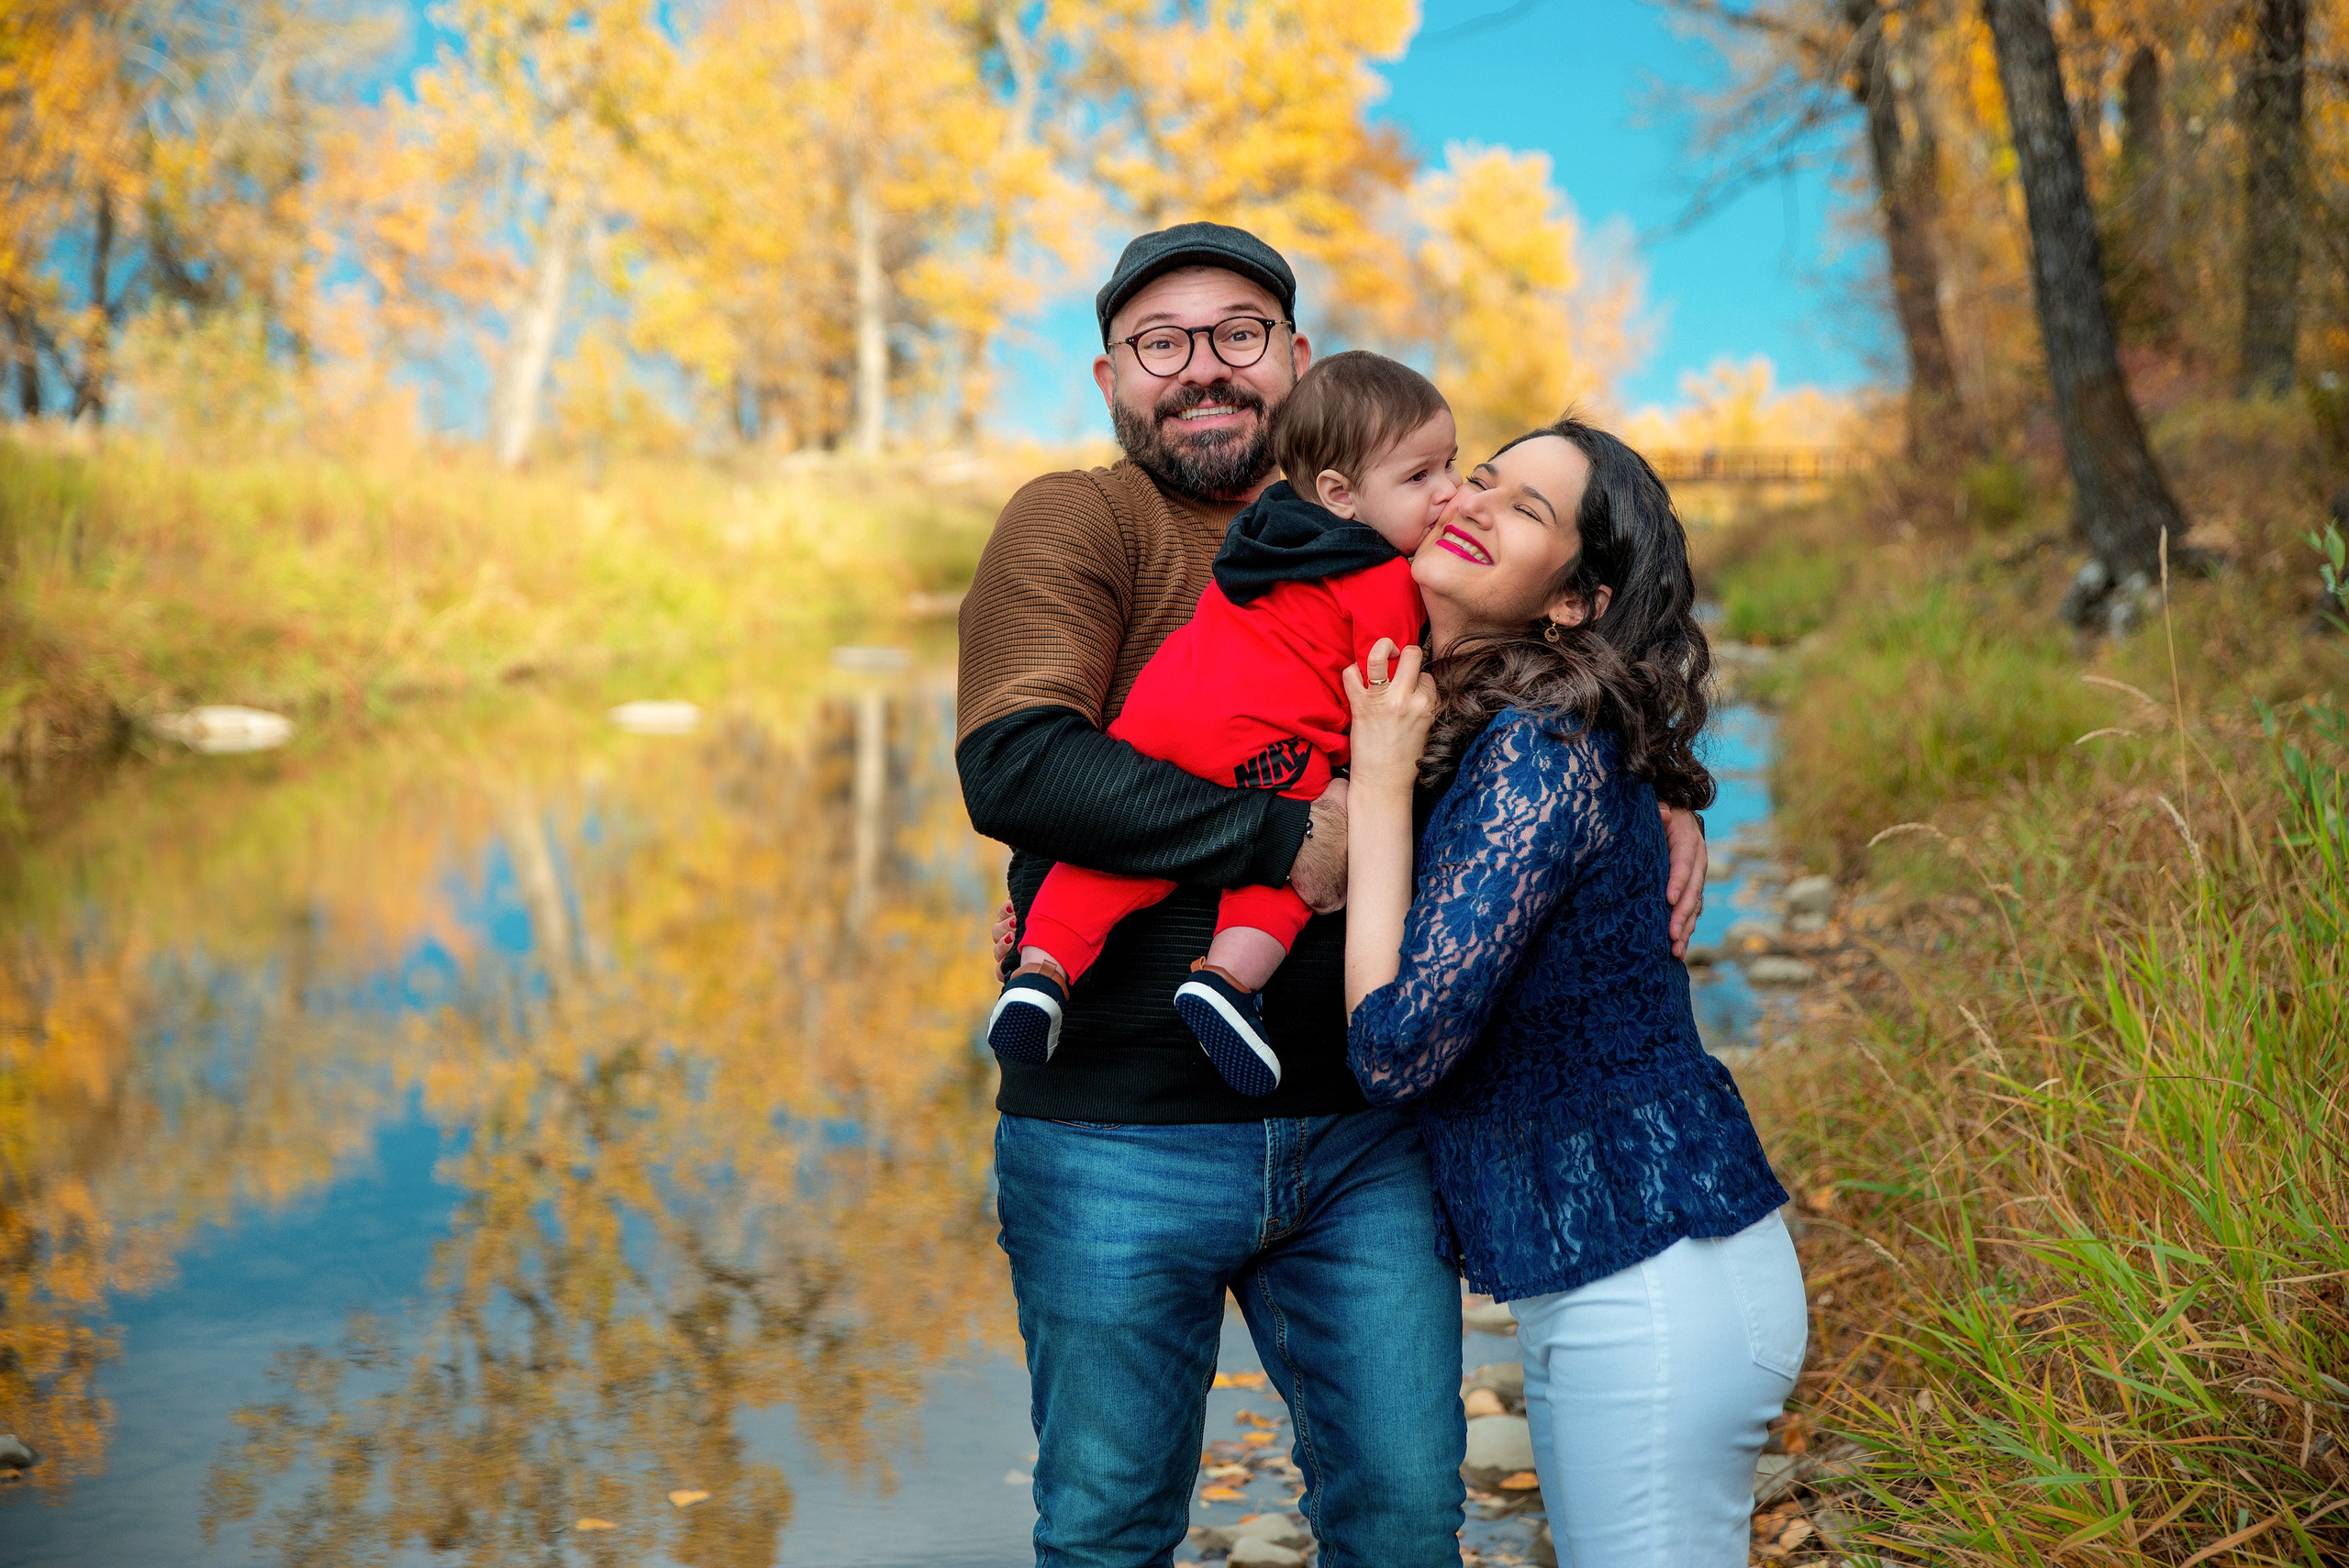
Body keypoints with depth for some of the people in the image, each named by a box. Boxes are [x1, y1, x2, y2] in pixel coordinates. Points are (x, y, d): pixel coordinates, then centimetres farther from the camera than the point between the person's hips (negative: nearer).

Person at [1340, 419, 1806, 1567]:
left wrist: (1380, 785, -15)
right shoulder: (1467, 729, 8)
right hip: (1580, 1286, 9)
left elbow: (1396, 1046, -23)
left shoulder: (1540, 753, -20)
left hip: (1657, 1288, -9)